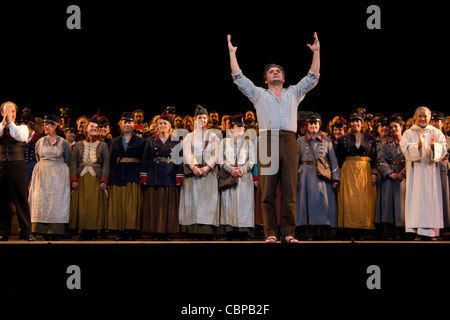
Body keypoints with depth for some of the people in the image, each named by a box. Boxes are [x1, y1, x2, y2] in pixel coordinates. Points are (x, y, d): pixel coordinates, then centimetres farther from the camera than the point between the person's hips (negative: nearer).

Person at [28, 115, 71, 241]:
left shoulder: (63, 143, 1)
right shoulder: (40, 142, 10)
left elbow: (67, 161, 6)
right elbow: (38, 159, 17)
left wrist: (59, 171, 3)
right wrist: (44, 169, 13)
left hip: (58, 177, -3)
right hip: (42, 176, 3)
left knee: (57, 204, -5)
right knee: (41, 202, -3)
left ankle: (55, 234, -3)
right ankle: (44, 234, 0)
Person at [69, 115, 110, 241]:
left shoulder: (103, 145, 10)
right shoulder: (78, 145, 12)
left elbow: (106, 164, 3)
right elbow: (73, 163, 6)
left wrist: (104, 180, -9)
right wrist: (73, 179, -7)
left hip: (96, 179, -1)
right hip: (81, 179, 1)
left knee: (95, 205, -5)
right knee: (81, 205, -3)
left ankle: (94, 233, 0)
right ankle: (84, 232, 2)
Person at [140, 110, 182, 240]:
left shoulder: (175, 142, 8)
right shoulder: (150, 141, 9)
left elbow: (179, 161, 5)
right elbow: (145, 160, 7)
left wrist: (179, 179, -3)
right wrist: (143, 178, -1)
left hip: (170, 178, 0)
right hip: (154, 178, 0)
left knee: (169, 206, -1)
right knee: (154, 205, -1)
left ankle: (167, 232, 5)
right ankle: (155, 233, 4)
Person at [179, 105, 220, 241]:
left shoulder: (213, 137, 14)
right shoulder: (189, 137, 14)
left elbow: (215, 154, 3)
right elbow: (187, 153, 0)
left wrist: (207, 167, -14)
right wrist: (194, 167, -17)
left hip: (209, 172, 0)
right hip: (192, 172, 0)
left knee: (208, 201, -7)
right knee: (193, 199, -7)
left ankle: (208, 233, -9)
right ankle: (194, 234, -8)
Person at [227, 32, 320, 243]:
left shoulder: (294, 93, 25)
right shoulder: (259, 94, 22)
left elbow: (313, 77, 20)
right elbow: (238, 78, 17)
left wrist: (316, 52, 15)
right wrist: (232, 53, 15)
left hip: (289, 142, 1)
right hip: (267, 142, -1)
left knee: (289, 191, -4)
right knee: (268, 191, -5)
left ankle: (288, 233, -2)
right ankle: (271, 233, -2)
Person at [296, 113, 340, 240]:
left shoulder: (327, 141, 12)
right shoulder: (300, 141, 12)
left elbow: (333, 160, 9)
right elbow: (295, 160, 9)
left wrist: (335, 178, 0)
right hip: (305, 176, 0)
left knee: (322, 200, -5)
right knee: (308, 202, -4)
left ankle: (323, 234, -2)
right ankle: (309, 234, -3)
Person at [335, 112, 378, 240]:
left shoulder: (370, 139, 10)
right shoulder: (343, 139, 9)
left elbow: (374, 158, 7)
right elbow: (339, 159, 8)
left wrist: (374, 173, -4)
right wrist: (339, 175, -1)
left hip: (365, 172, 1)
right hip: (349, 172, 0)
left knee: (364, 200, -5)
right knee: (349, 200, -8)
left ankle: (361, 232, -2)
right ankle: (352, 232, -5)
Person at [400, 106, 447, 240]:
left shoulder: (437, 133, 11)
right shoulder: (408, 133, 8)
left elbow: (443, 149, -3)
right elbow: (406, 149, -9)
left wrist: (433, 145, -24)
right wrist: (418, 144, -26)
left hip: (431, 172, 1)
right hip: (415, 172, -1)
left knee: (431, 198, -3)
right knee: (416, 198, -8)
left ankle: (430, 231, 0)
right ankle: (418, 232, -9)